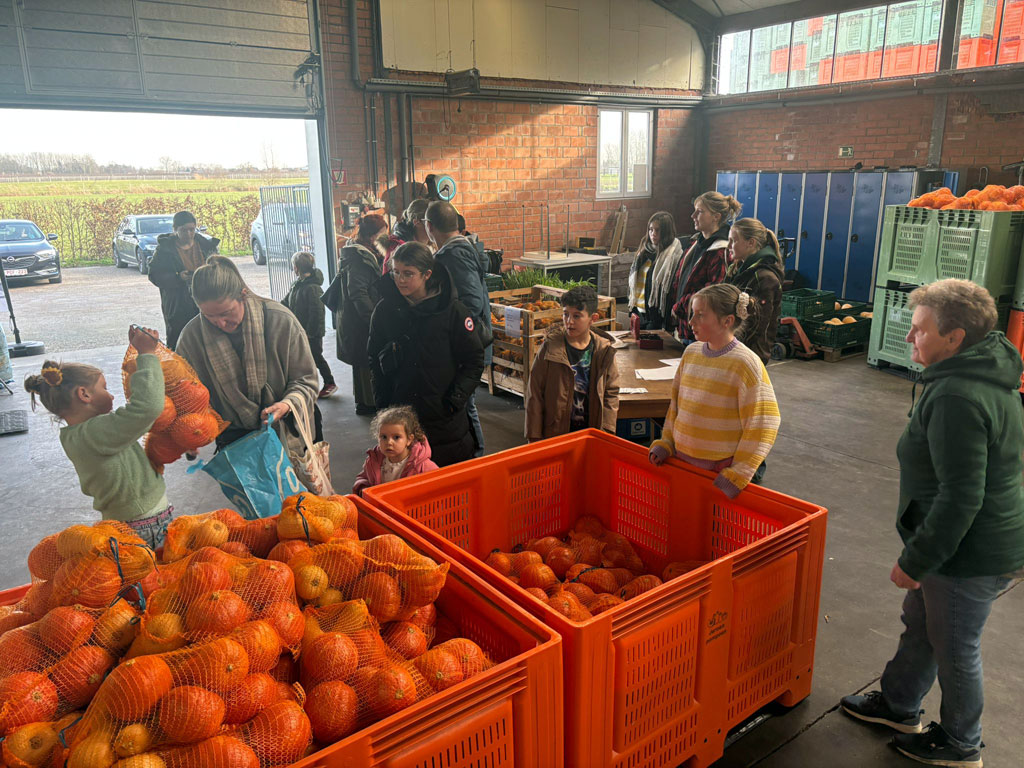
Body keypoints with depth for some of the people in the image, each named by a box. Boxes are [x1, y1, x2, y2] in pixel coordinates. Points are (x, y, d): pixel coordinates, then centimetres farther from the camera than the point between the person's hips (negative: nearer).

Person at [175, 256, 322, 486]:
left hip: (289, 431, -1)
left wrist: (287, 404, -28)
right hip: (235, 436, 1)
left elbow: (306, 380, -8)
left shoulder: (280, 320, -16)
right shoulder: (192, 336, -9)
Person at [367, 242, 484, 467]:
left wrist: (453, 401, -10)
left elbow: (474, 360, -3)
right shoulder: (385, 310, 1)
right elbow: (375, 362, 10)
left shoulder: (452, 310, -8)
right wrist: (383, 404, 3)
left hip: (446, 423, -2)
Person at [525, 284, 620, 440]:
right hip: (554, 432, -2)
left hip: (591, 432, 2)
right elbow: (535, 394, -6)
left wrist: (607, 431, -1)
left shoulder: (605, 351, -2)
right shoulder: (550, 348, -9)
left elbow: (611, 393, 6)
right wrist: (534, 436, -6)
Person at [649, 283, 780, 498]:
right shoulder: (690, 353, 4)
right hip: (682, 463, 5)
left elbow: (761, 426, -14)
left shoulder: (746, 364, -15)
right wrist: (665, 444, 7)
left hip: (720, 472, -5)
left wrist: (737, 475, -15)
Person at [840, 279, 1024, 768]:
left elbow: (960, 497, -30)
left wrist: (916, 561, -21)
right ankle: (897, 705, 44)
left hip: (970, 554, -10)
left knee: (954, 648, 12)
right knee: (919, 623, 24)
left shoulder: (956, 397, -29)